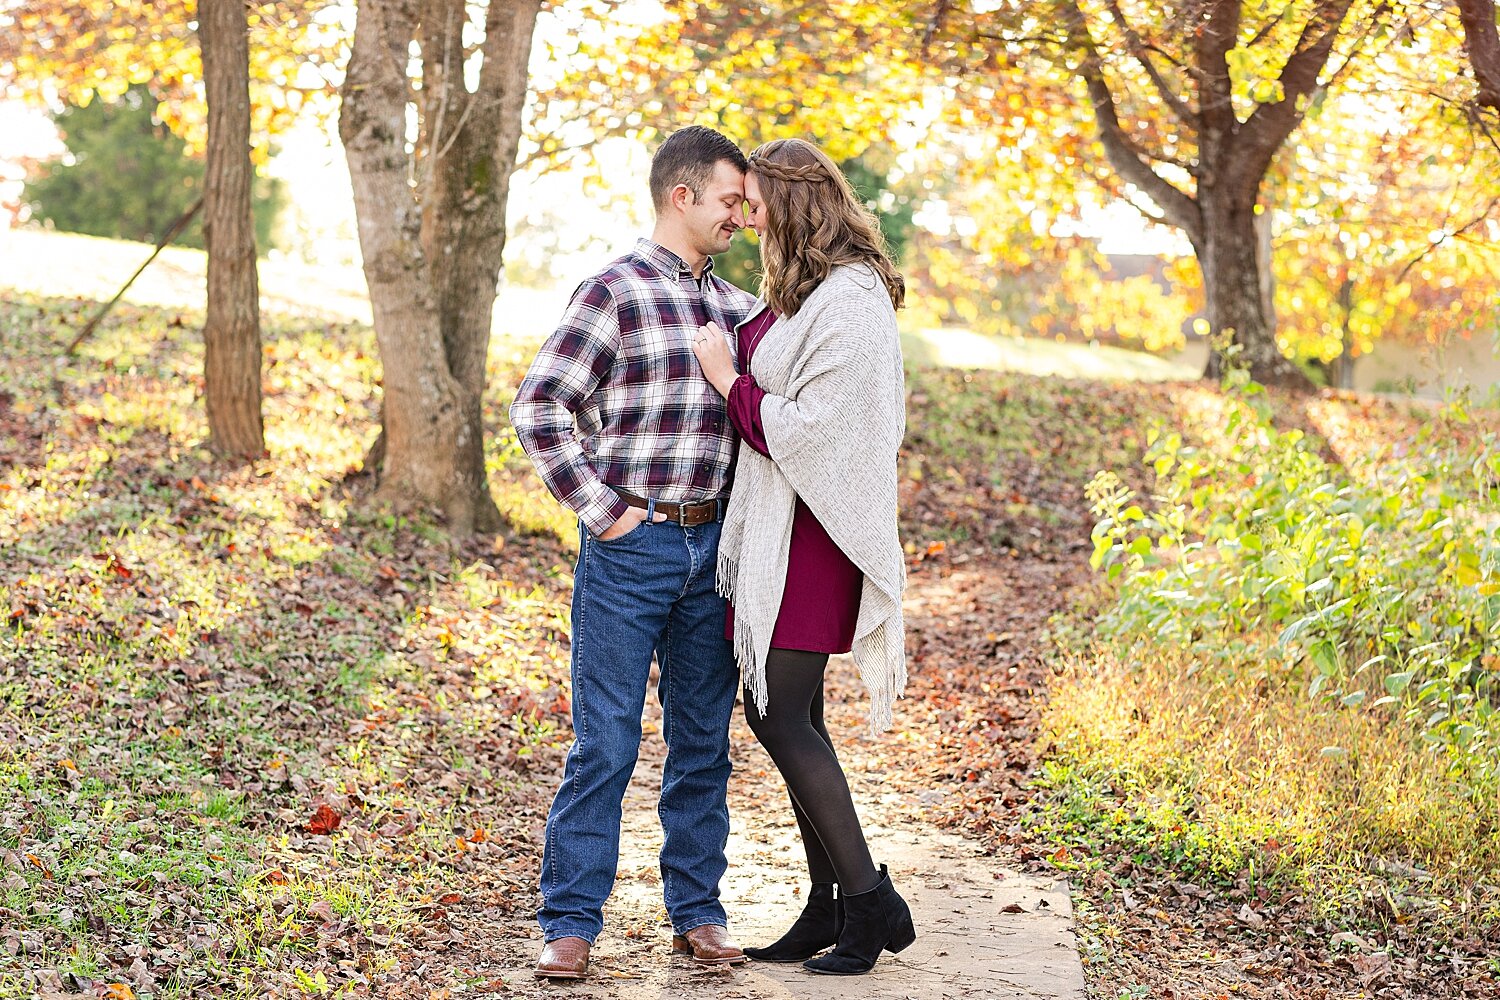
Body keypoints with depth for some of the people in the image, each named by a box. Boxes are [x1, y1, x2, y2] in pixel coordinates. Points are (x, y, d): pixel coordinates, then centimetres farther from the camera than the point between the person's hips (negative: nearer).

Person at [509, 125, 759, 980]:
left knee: (704, 741, 11)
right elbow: (538, 407, -11)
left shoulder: (733, 306, 12)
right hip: (631, 545, -6)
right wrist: (600, 509, -12)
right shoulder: (616, 293, -7)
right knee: (606, 744, -3)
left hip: (712, 545, 6)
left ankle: (698, 911, 22)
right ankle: (571, 923, 6)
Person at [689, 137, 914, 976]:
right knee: (788, 712, 10)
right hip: (774, 524, 10)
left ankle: (872, 900, -1)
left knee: (782, 714, -9)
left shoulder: (849, 301, -17)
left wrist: (729, 379, -11)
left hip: (812, 528, -10)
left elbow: (810, 429, -20)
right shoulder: (800, 293, 14)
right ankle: (831, 906, 18)